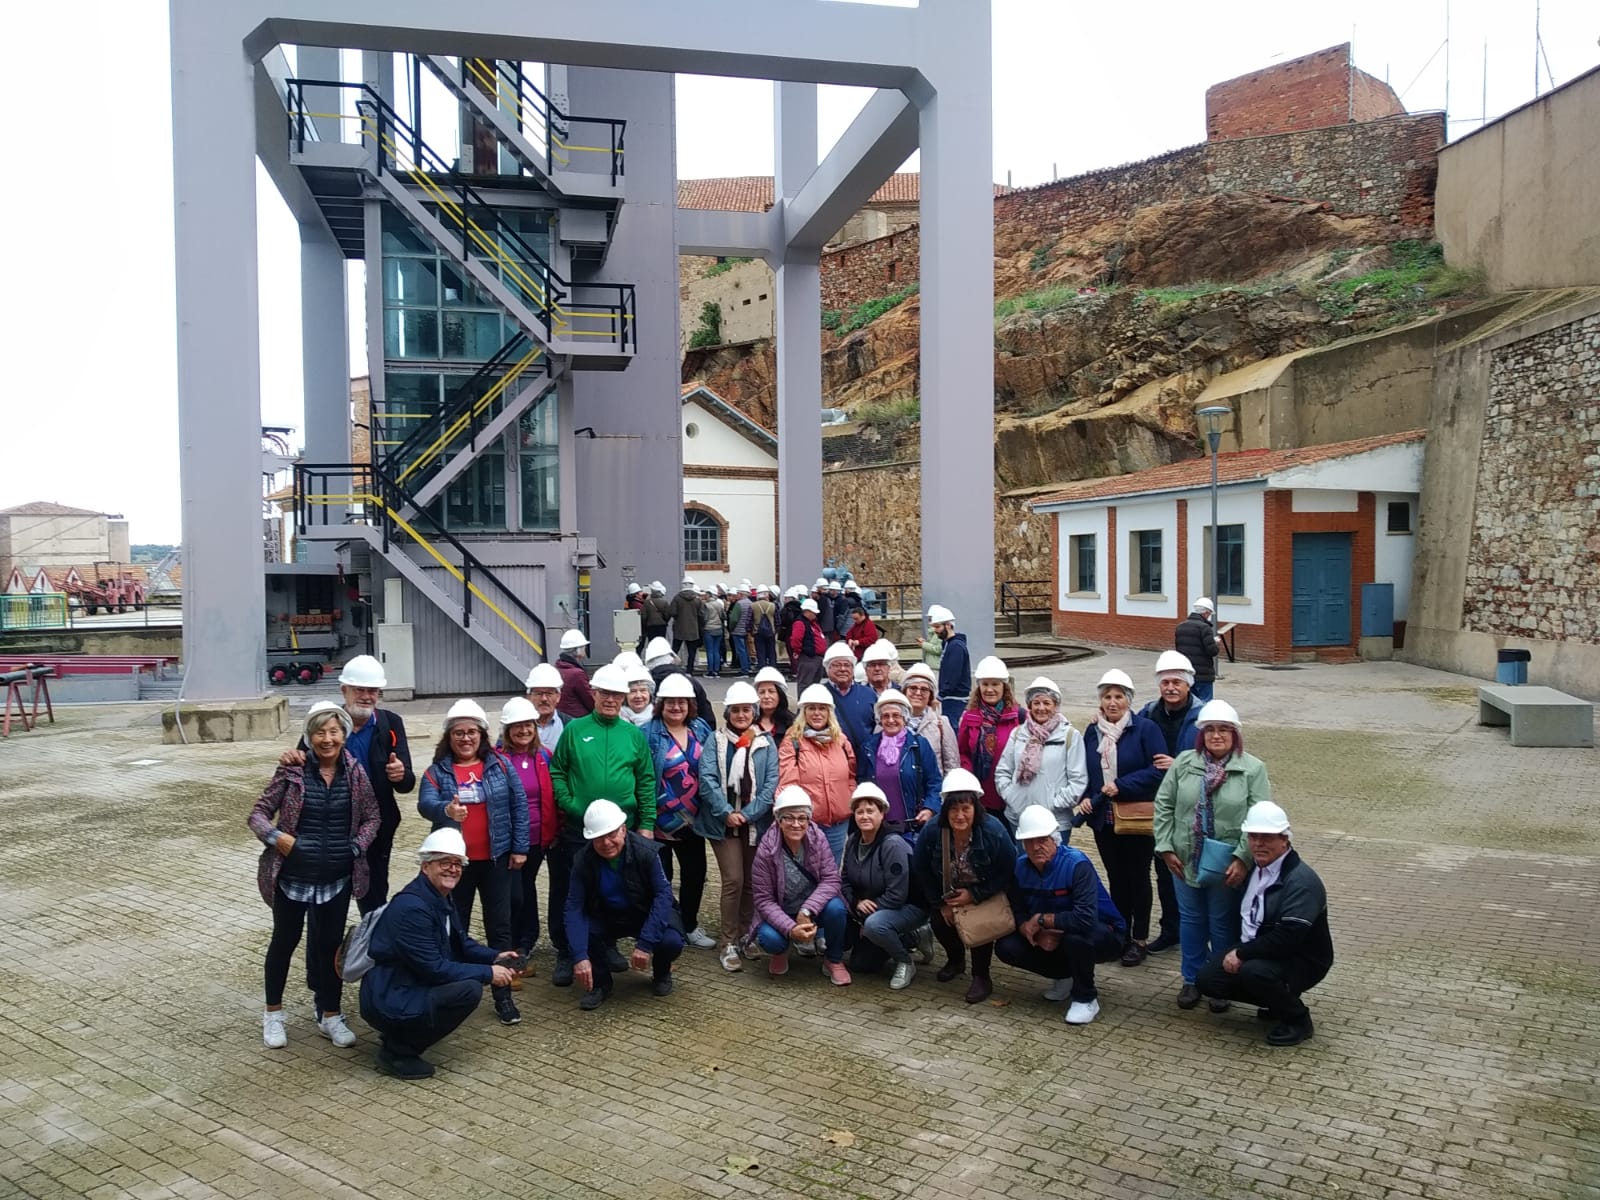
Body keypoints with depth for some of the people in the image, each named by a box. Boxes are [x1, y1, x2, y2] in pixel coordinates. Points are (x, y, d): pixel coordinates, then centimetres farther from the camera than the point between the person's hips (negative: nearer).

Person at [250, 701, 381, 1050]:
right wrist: (275, 836, -21)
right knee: (285, 941, 14)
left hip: (337, 879, 2)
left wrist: (356, 847, -7)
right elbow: (259, 813, -4)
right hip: (292, 875, -2)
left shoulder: (355, 772, -2)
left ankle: (330, 1015, 25)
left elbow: (372, 817, 7)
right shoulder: (292, 771, -9)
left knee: (331, 944, 11)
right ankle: (273, 1014, 32)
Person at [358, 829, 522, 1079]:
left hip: (413, 986, 10)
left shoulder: (440, 898, 6)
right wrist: (488, 973, -19)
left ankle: (401, 1033, 12)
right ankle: (398, 1050, -8)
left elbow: (462, 944, 16)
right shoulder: (411, 906, -23)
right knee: (469, 989, -24)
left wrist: (494, 957, -2)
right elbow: (434, 968, -24)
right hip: (390, 1002, -10)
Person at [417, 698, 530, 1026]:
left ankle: (503, 996, 12)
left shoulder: (500, 765, 0)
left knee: (499, 927, 5)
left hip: (495, 859, 0)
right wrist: (445, 810, -42)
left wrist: (519, 848, -4)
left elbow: (519, 805, 1)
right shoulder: (437, 771, -2)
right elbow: (425, 804, -20)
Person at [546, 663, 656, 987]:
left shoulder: (634, 735, 5)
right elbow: (557, 771, 2)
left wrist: (646, 824, 1)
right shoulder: (574, 730, 0)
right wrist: (567, 802, -12)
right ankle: (566, 954, 17)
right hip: (578, 827, -2)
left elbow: (646, 781, 5)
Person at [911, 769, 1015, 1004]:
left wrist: (975, 896, -25)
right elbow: (921, 870, -8)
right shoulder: (932, 830, -24)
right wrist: (941, 902, -9)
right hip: (947, 893, 3)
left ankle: (981, 977, -5)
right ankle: (956, 960, 19)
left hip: (986, 894, -3)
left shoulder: (993, 830, -29)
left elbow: (1006, 873, -20)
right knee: (938, 920, -15)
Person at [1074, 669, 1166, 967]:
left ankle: (1139, 939, 17)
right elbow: (1085, 772, 15)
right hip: (1104, 818, 5)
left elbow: (1158, 770, -15)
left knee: (1138, 877, 6)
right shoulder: (1093, 731, 8)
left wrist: (1121, 786, -19)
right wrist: (1085, 798, -2)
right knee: (1115, 878, 13)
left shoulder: (1145, 729, -9)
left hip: (1138, 818, -4)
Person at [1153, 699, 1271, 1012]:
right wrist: (1166, 848, -2)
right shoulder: (1184, 763, 0)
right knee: (1191, 921, 14)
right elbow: (1163, 805, 3)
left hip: (1228, 866, -3)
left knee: (1224, 925, 9)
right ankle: (1192, 979, 29)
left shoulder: (1253, 769, -7)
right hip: (1186, 861, 3)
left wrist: (1243, 859, -17)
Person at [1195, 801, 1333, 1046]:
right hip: (1257, 951, 8)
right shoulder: (1254, 868, 3)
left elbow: (1286, 939, -30)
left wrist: (1242, 954, -23)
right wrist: (1238, 952, 4)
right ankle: (1278, 1001, 15)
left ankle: (1297, 1019, -7)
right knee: (1206, 980, -4)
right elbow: (1244, 915, 18)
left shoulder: (1300, 881, -24)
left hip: (1301, 961, -8)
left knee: (1253, 972, -36)